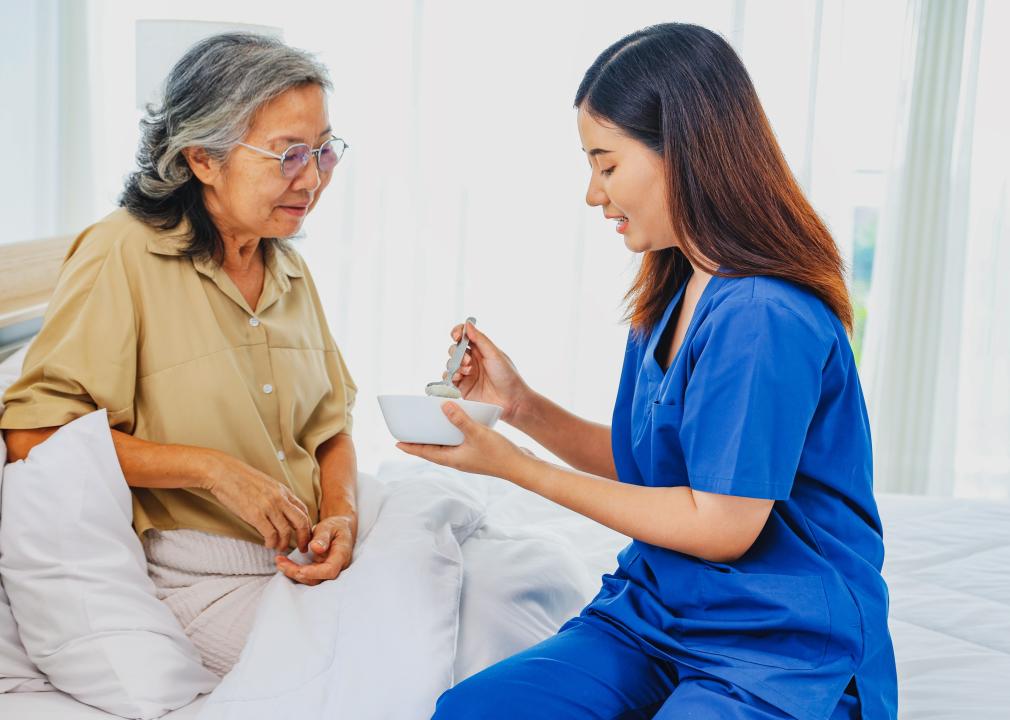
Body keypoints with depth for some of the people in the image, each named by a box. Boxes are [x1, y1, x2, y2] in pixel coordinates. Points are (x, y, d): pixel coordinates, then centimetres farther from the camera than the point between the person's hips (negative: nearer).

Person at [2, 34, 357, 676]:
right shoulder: (122, 256, -10)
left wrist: (343, 514, -5)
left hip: (310, 560, 6)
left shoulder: (290, 269, 13)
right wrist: (212, 469, -17)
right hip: (196, 576, -6)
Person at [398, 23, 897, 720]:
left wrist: (515, 466, -14)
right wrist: (523, 405, 2)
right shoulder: (670, 295, 9)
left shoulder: (766, 319, -21)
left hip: (780, 654, -7)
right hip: (653, 611, 7)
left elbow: (719, 525, -18)